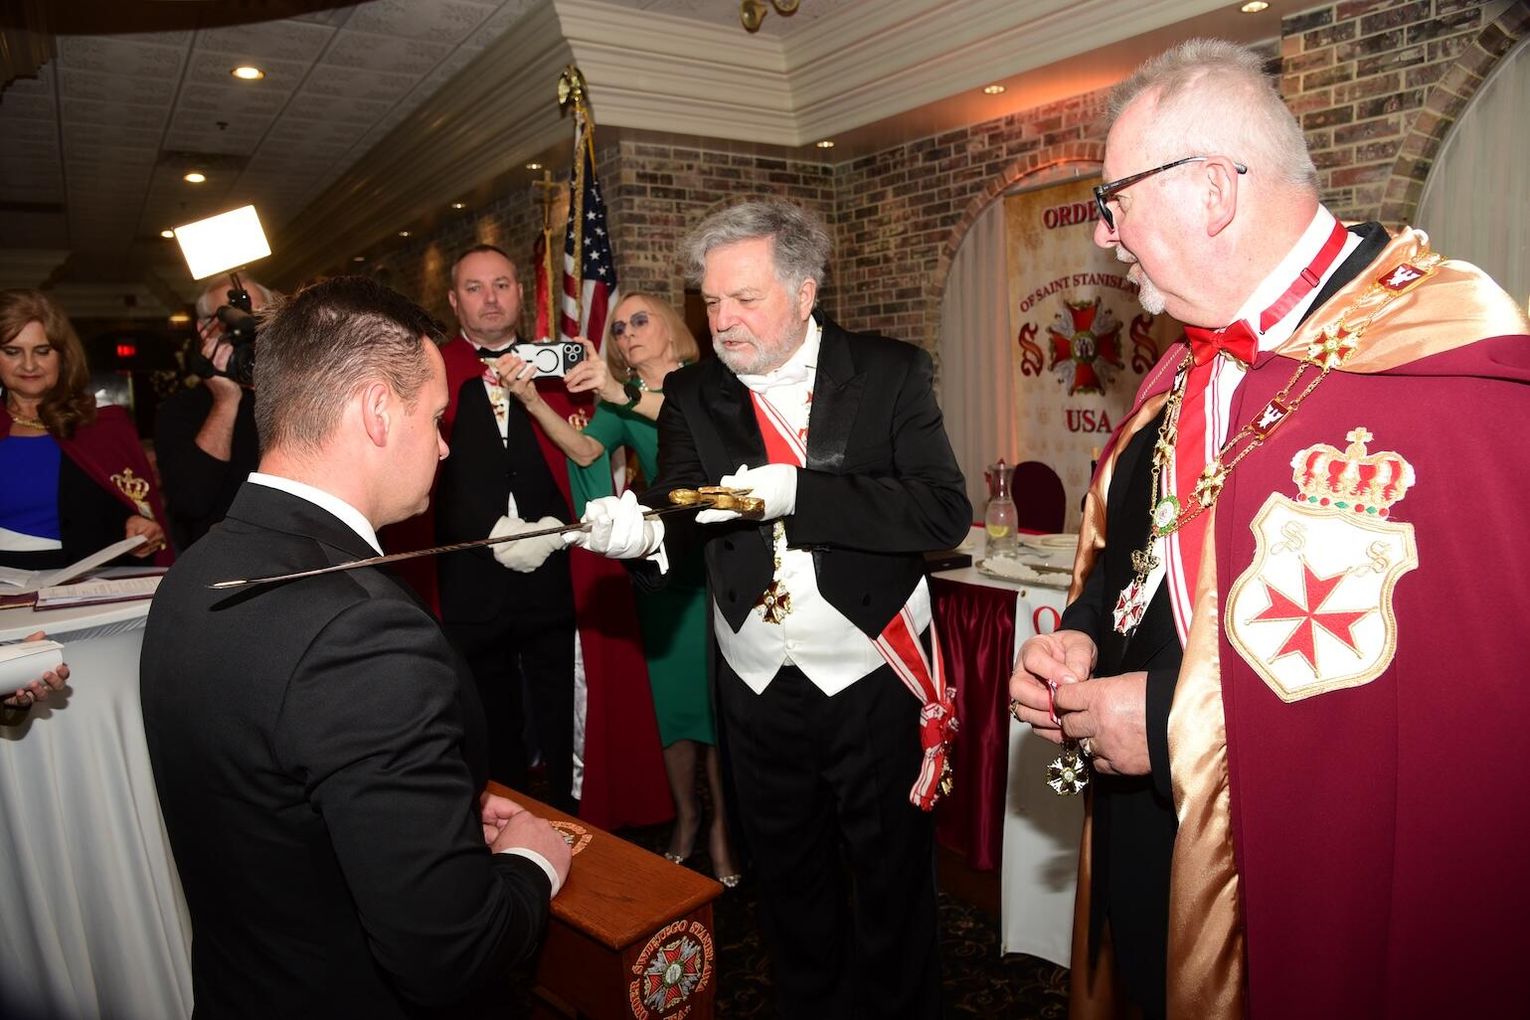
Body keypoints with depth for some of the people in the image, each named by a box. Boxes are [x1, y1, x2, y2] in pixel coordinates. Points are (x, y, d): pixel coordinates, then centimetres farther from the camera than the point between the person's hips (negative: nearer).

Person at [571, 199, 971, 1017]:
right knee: (789, 885, 20)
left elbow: (945, 511, -17)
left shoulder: (890, 373, -8)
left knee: (892, 884, 15)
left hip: (874, 681, -2)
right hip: (758, 691, 3)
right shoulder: (693, 393, 1)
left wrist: (797, 492, -28)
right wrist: (643, 529, -32)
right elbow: (680, 505, -8)